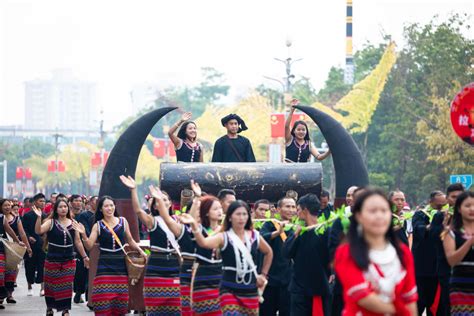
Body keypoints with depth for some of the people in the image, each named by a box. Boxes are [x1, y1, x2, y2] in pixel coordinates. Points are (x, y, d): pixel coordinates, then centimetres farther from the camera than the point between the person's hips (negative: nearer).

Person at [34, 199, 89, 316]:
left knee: (66, 287, 0)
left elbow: (77, 242, 10)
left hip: (69, 261, 1)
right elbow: (38, 231, -22)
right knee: (51, 286, 9)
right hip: (53, 261, -1)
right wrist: (39, 217, -35)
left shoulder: (73, 223, 4)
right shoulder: (51, 222, -5)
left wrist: (84, 256, 9)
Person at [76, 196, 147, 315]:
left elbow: (130, 241, 16)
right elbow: (89, 246, -5)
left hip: (120, 266, 2)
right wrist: (83, 234, -20)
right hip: (105, 266, -2)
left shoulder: (123, 222, 5)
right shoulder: (98, 226, 0)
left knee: (120, 301, 4)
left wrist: (141, 251, 6)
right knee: (104, 302, -8)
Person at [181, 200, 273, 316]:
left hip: (250, 290, 4)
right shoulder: (223, 237, -9)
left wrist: (263, 274, 15)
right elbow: (204, 243, -31)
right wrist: (194, 225, -47)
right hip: (229, 290, -4)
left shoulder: (254, 236, 3)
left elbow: (268, 252, 23)